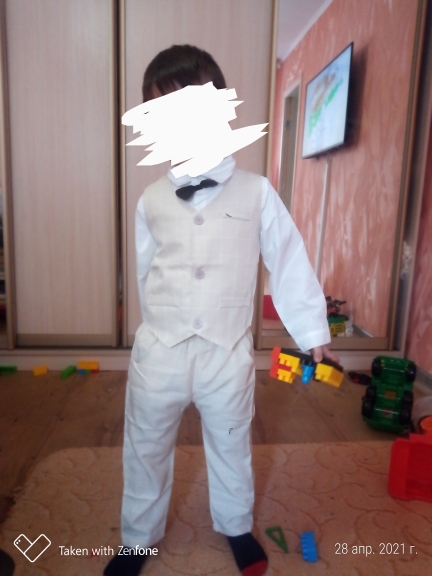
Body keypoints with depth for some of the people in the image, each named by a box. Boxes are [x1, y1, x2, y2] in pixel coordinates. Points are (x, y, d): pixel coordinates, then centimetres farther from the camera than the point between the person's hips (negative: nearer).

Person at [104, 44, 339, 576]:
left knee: (231, 446, 20)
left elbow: (289, 265, -3)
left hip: (228, 352, -1)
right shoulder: (151, 200, -1)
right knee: (145, 449, 18)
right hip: (159, 351, 2)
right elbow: (147, 272, 8)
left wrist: (313, 334, 1)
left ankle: (236, 527, 49)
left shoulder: (257, 194, -7)